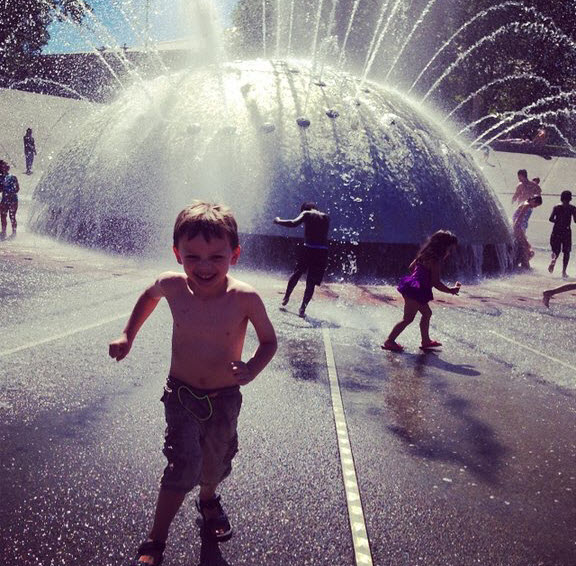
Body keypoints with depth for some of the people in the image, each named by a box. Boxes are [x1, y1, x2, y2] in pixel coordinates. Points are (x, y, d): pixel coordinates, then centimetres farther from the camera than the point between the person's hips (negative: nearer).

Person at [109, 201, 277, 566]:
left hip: (224, 398, 1)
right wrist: (128, 336, 4)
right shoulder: (172, 286, -18)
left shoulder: (245, 298, -24)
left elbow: (269, 340, -9)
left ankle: (208, 501, 54)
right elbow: (149, 295, 8)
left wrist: (253, 368, -28)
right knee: (184, 464, -10)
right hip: (181, 394, -1)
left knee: (217, 460, 21)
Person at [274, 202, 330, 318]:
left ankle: (286, 297, 30)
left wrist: (278, 221, 2)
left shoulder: (306, 214, 3)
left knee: (297, 273, 22)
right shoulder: (326, 217, 15)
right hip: (322, 252, 2)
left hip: (308, 249, -2)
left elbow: (294, 223, -12)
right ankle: (302, 309, 1)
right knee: (311, 283, 6)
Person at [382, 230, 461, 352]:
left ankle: (426, 341, 29)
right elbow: (436, 282, -19)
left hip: (412, 287, 11)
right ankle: (389, 341, 1)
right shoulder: (435, 260, -17)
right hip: (416, 291, -11)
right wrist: (450, 290, -9)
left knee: (426, 313, 20)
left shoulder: (425, 255, 11)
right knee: (408, 318, -3)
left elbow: (411, 266, 21)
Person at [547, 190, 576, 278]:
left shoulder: (556, 207, 1)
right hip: (566, 231, -1)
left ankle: (553, 260, -21)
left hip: (556, 231, 1)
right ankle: (564, 271, 3)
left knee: (556, 251, 13)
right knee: (566, 252, 10)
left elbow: (551, 219, -7)